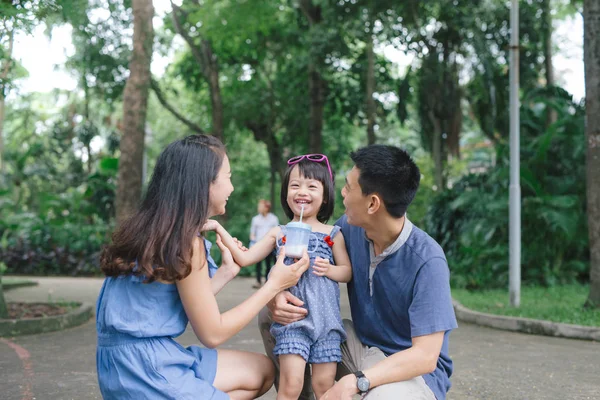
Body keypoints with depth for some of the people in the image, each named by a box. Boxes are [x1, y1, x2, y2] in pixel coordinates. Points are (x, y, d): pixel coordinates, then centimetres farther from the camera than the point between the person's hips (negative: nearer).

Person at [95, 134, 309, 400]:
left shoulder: (152, 230, 8)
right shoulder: (184, 241, -19)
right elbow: (212, 333, -12)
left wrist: (226, 273, 16)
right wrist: (274, 285, -6)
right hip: (146, 370, -9)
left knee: (262, 371, 17)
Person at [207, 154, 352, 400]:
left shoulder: (333, 234, 5)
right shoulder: (278, 234, 5)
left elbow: (347, 272, 7)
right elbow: (245, 258, 2)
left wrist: (329, 270, -14)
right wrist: (220, 230, -4)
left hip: (326, 319, 1)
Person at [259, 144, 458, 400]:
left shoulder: (427, 261, -25)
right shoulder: (349, 228, -8)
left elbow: (425, 356, -27)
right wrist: (276, 295, -21)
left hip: (414, 370, -6)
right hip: (360, 345, 6)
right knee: (269, 317, -5)